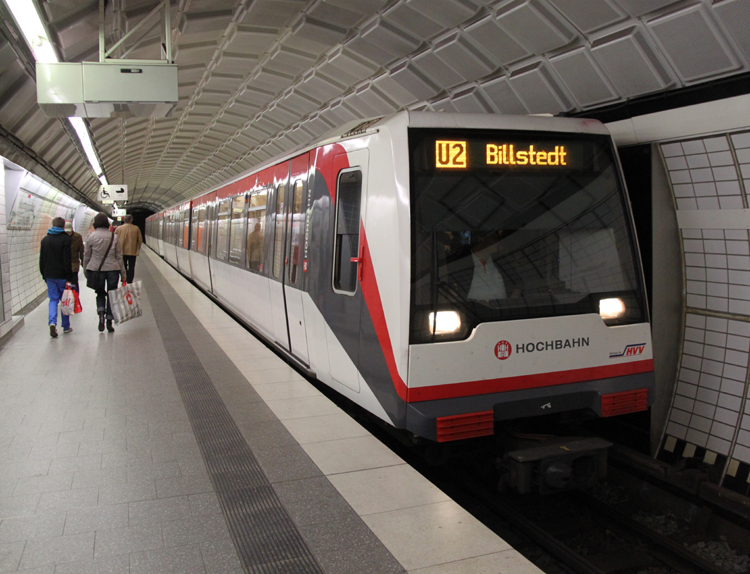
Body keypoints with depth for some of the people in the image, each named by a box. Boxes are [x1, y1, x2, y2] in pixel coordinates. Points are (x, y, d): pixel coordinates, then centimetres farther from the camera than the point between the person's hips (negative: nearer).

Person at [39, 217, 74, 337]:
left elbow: (41, 260, 13)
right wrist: (69, 277, -12)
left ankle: (52, 322, -14)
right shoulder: (65, 239, -9)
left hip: (49, 275, 4)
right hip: (61, 275, -4)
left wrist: (44, 275, 18)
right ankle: (66, 326, 14)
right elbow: (67, 260, -14)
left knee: (53, 299, 8)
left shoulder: (45, 240, 9)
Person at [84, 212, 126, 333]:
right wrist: (123, 273, 6)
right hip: (112, 269, 0)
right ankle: (109, 322, 8)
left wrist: (86, 269, 15)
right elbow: (119, 256, 1)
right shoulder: (114, 236, -2)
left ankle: (101, 314, -11)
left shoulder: (91, 236, -4)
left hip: (96, 269, 0)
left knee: (100, 293, 15)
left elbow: (87, 256, 1)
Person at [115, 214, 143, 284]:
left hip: (122, 251, 1)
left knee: (123, 267, 13)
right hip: (132, 251, -1)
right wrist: (138, 248, 14)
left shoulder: (118, 228, -2)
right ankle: (129, 282, 1)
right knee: (131, 268, 5)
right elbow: (140, 240, -1)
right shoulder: (136, 228, -4)